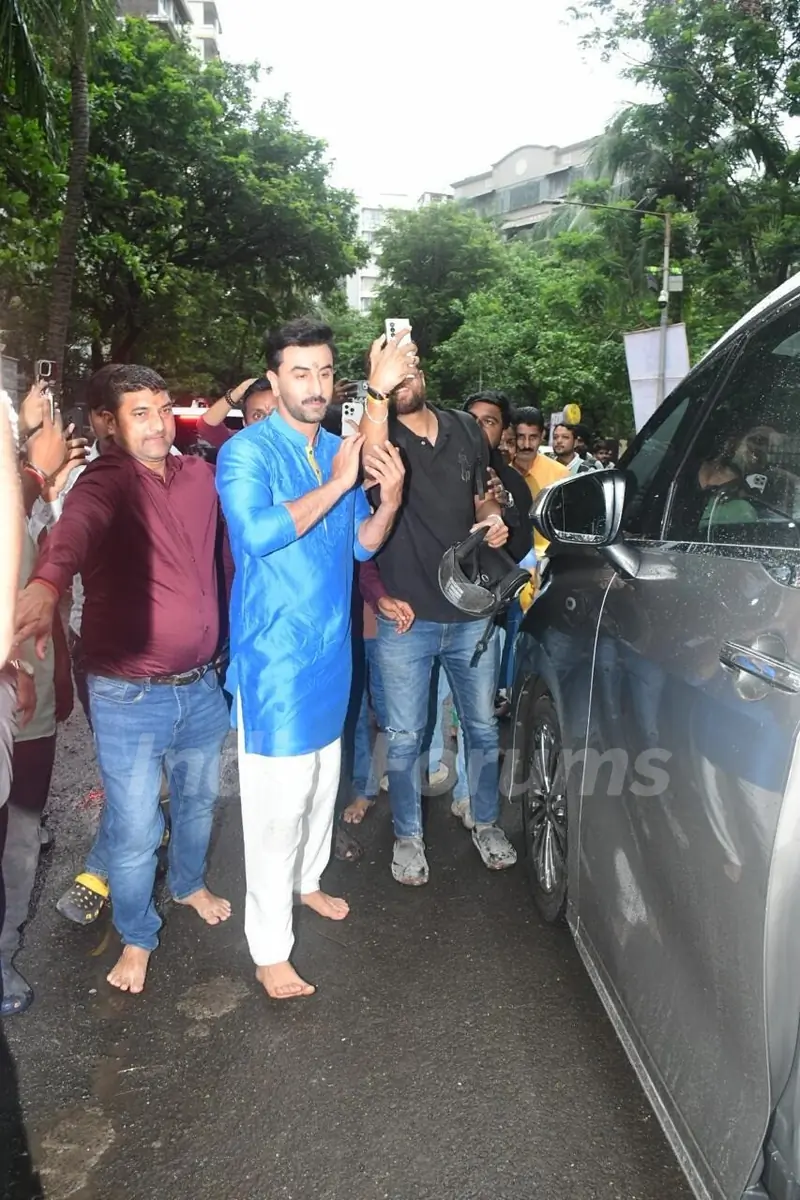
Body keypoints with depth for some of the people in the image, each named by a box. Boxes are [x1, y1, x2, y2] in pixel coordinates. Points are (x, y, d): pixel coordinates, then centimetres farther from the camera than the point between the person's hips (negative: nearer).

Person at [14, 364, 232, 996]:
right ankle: (137, 936, 34)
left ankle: (190, 883, 54)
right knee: (134, 829, 8)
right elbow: (77, 526, -39)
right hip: (129, 696, -5)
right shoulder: (106, 479, -17)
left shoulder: (201, 475, 3)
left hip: (202, 685, 5)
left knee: (199, 799, 25)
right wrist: (46, 586, -58)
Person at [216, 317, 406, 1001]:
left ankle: (307, 881, 45)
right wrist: (335, 485, -23)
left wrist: (389, 499, -7)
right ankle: (270, 949, 11)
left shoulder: (341, 451, 9)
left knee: (323, 778, 21)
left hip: (331, 647, 7)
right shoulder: (247, 451, -11)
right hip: (274, 654, -7)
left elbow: (361, 545, 12)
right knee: (278, 799, -4)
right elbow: (256, 533, -28)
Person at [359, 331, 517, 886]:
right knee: (405, 738, 10)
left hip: (470, 612, 4)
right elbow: (370, 462, -34)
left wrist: (493, 519, -4)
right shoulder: (381, 433, -8)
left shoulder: (465, 430, 5)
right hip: (405, 616, -3)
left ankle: (484, 820, 39)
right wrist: (376, 392, -50)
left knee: (483, 727, 17)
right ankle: (409, 836, 30)